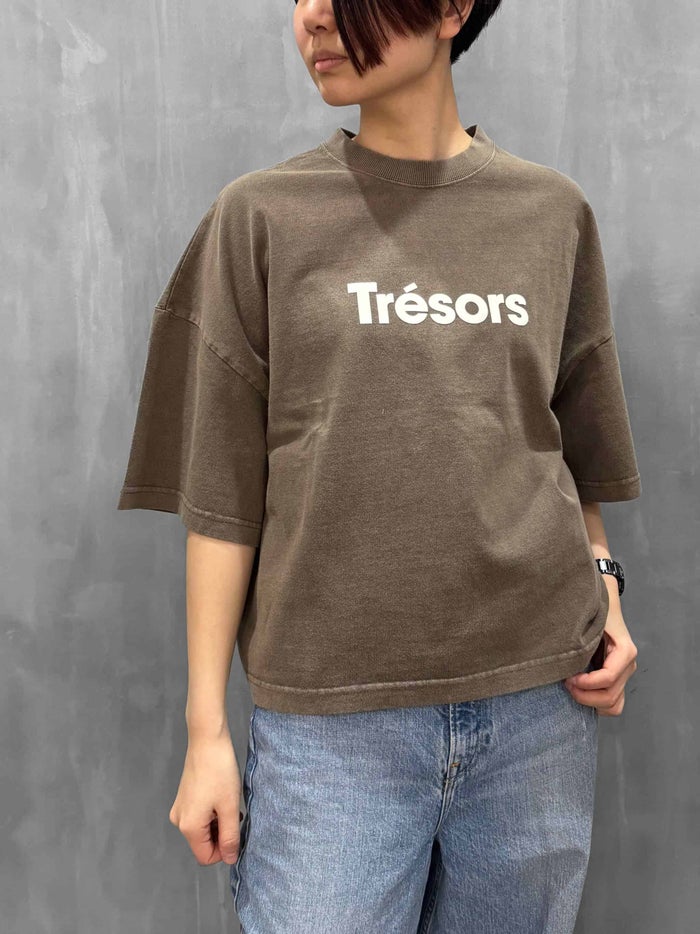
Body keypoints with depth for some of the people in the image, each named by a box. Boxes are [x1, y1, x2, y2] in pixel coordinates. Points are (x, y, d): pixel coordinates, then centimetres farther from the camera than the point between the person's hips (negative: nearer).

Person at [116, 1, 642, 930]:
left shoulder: (555, 214, 6)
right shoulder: (262, 216, 0)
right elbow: (222, 495, -2)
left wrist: (604, 585, -2)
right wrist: (207, 730, -3)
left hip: (538, 699, 3)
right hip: (331, 718, -2)